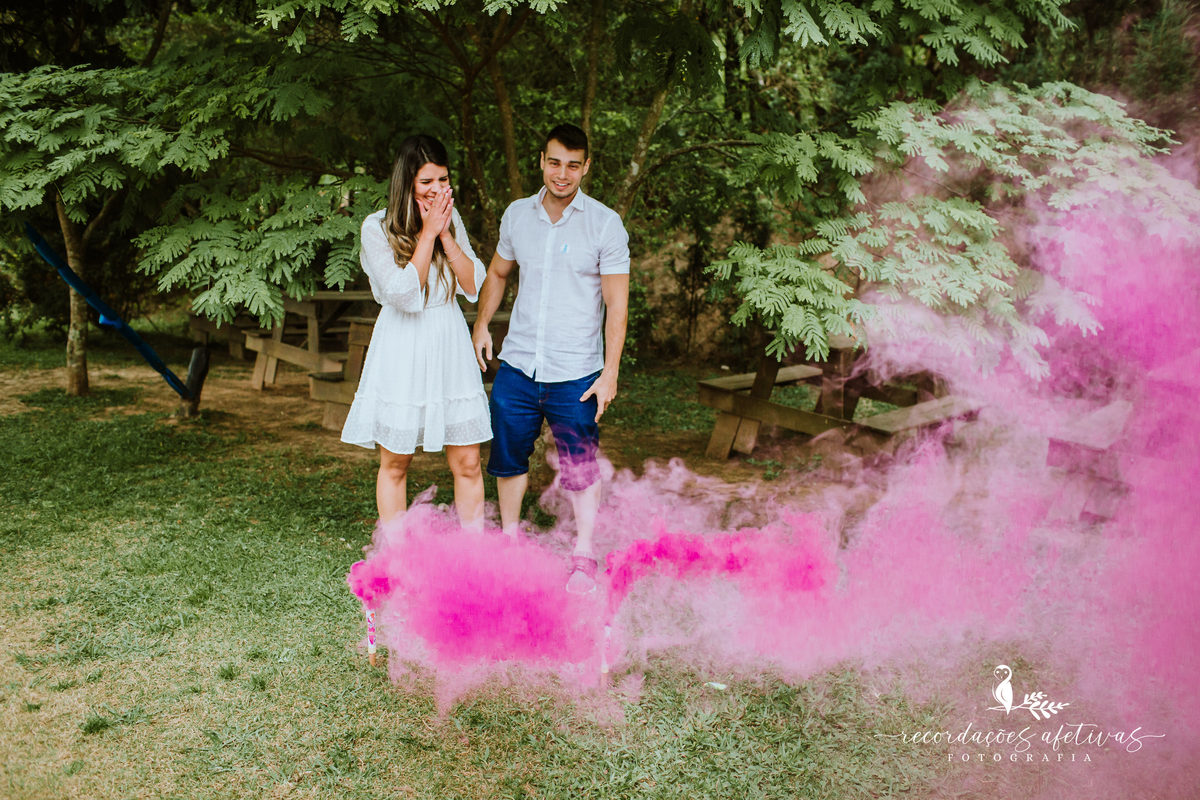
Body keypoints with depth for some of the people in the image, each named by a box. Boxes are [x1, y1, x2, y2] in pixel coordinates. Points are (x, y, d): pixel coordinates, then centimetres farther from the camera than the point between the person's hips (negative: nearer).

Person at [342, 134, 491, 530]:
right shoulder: (377, 227, -8)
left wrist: (445, 233, -11)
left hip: (449, 345, 3)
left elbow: (473, 285, -2)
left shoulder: (452, 219, 5)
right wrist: (428, 232, -15)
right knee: (395, 464, 8)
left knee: (467, 463, 4)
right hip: (402, 352, -3)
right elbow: (404, 294, -17)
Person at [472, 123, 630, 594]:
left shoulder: (605, 224, -5)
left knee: (580, 469, 4)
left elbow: (616, 304, -6)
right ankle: (508, 542, 34)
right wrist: (481, 324, 9)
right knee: (508, 457, 13)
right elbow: (497, 273, 21)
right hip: (517, 364, 4)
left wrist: (610, 372, -11)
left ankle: (584, 559, 21)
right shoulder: (517, 215, 6)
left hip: (576, 374, -3)